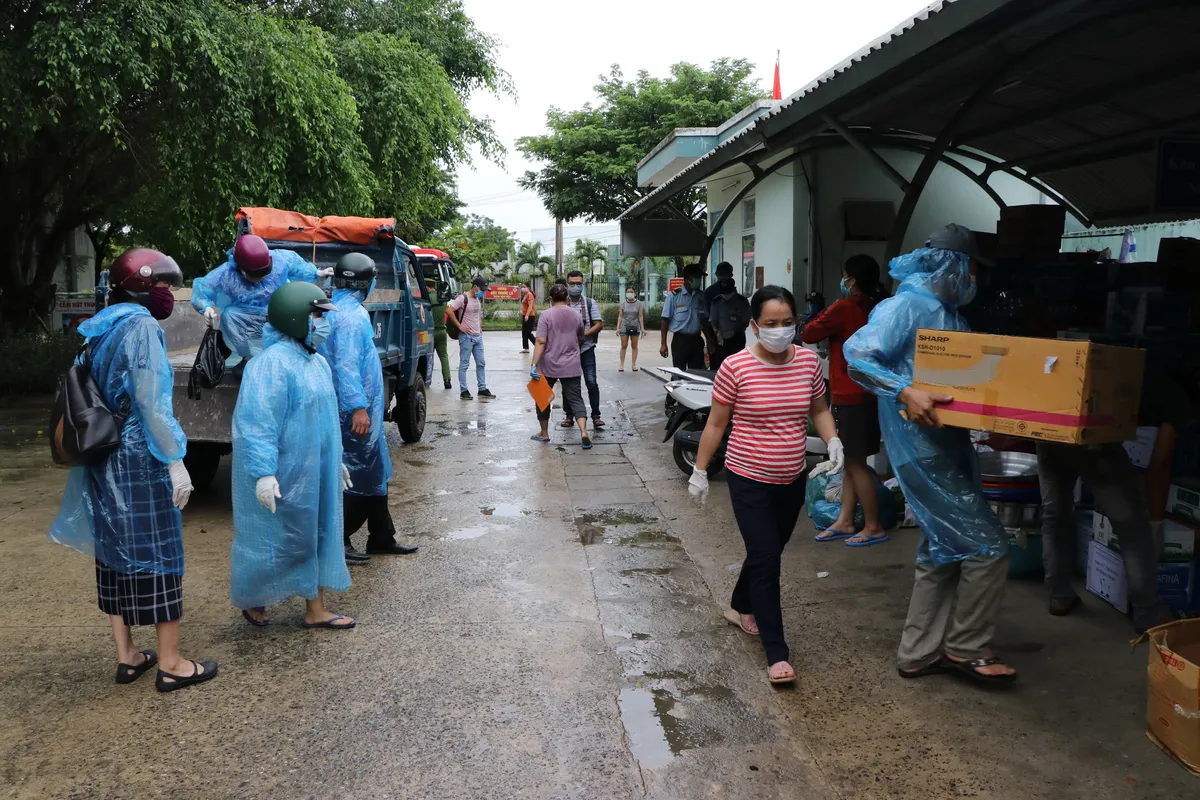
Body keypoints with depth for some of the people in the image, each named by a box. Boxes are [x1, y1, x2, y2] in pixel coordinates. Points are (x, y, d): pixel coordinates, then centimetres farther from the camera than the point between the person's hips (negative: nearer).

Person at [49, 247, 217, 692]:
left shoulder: (99, 331, 13)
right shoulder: (141, 327, -13)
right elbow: (152, 404, -19)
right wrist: (175, 461, -17)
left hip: (104, 463, 8)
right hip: (141, 462, -8)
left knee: (116, 554, 13)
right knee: (158, 556, -1)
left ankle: (126, 656, 23)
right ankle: (170, 664, 7)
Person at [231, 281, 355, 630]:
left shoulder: (317, 362, 11)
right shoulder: (272, 363, -19)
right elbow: (257, 422, -24)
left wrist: (336, 461, 23)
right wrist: (263, 472, -29)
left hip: (315, 472, 9)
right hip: (284, 473, -9)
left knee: (318, 536, 12)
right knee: (273, 538, 5)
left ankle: (316, 610, 21)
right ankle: (251, 599, 28)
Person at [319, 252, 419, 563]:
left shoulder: (339, 309, 13)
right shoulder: (352, 315, -17)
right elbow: (346, 365, -26)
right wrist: (358, 407, -29)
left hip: (356, 407, 10)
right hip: (355, 410, -10)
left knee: (374, 474, 16)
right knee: (360, 478, -2)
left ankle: (382, 538, 24)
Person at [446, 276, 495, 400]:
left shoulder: (478, 299, 12)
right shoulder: (463, 298, -13)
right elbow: (449, 311, -21)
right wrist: (459, 326, -18)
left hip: (478, 336, 8)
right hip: (467, 336, -8)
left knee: (481, 363, 10)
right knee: (464, 364, -1)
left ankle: (482, 389, 17)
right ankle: (464, 391, 4)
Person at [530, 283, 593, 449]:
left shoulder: (546, 315, -8)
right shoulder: (576, 315, 6)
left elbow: (540, 342, -16)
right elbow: (581, 340, 18)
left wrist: (534, 364, -17)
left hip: (548, 366, -2)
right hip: (571, 366, 3)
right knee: (575, 399, 2)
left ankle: (544, 433, 24)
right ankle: (583, 432, -17)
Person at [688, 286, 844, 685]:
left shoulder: (808, 361, -4)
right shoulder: (735, 367, -15)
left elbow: (819, 410, 10)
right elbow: (715, 423, -5)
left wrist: (832, 440, -8)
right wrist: (700, 471, -2)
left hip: (792, 479, 5)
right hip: (750, 480, -5)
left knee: (769, 552, 20)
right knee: (766, 561, -5)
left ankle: (742, 608, 47)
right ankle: (776, 653, 4)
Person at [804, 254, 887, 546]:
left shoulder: (844, 308, -14)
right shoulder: (876, 309, 10)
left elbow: (809, 334, -7)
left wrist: (824, 314, 8)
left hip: (852, 396, -9)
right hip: (867, 394, 9)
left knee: (855, 462, -2)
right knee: (851, 461, 13)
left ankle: (874, 526, 4)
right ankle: (845, 521, 18)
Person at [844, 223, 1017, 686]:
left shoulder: (947, 311, 14)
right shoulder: (908, 306, -13)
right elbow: (856, 353, -24)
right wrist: (904, 393, -34)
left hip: (948, 445, 10)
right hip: (923, 449, -10)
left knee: (942, 553, 15)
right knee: (988, 546, -5)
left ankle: (919, 653, 26)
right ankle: (966, 648, 12)